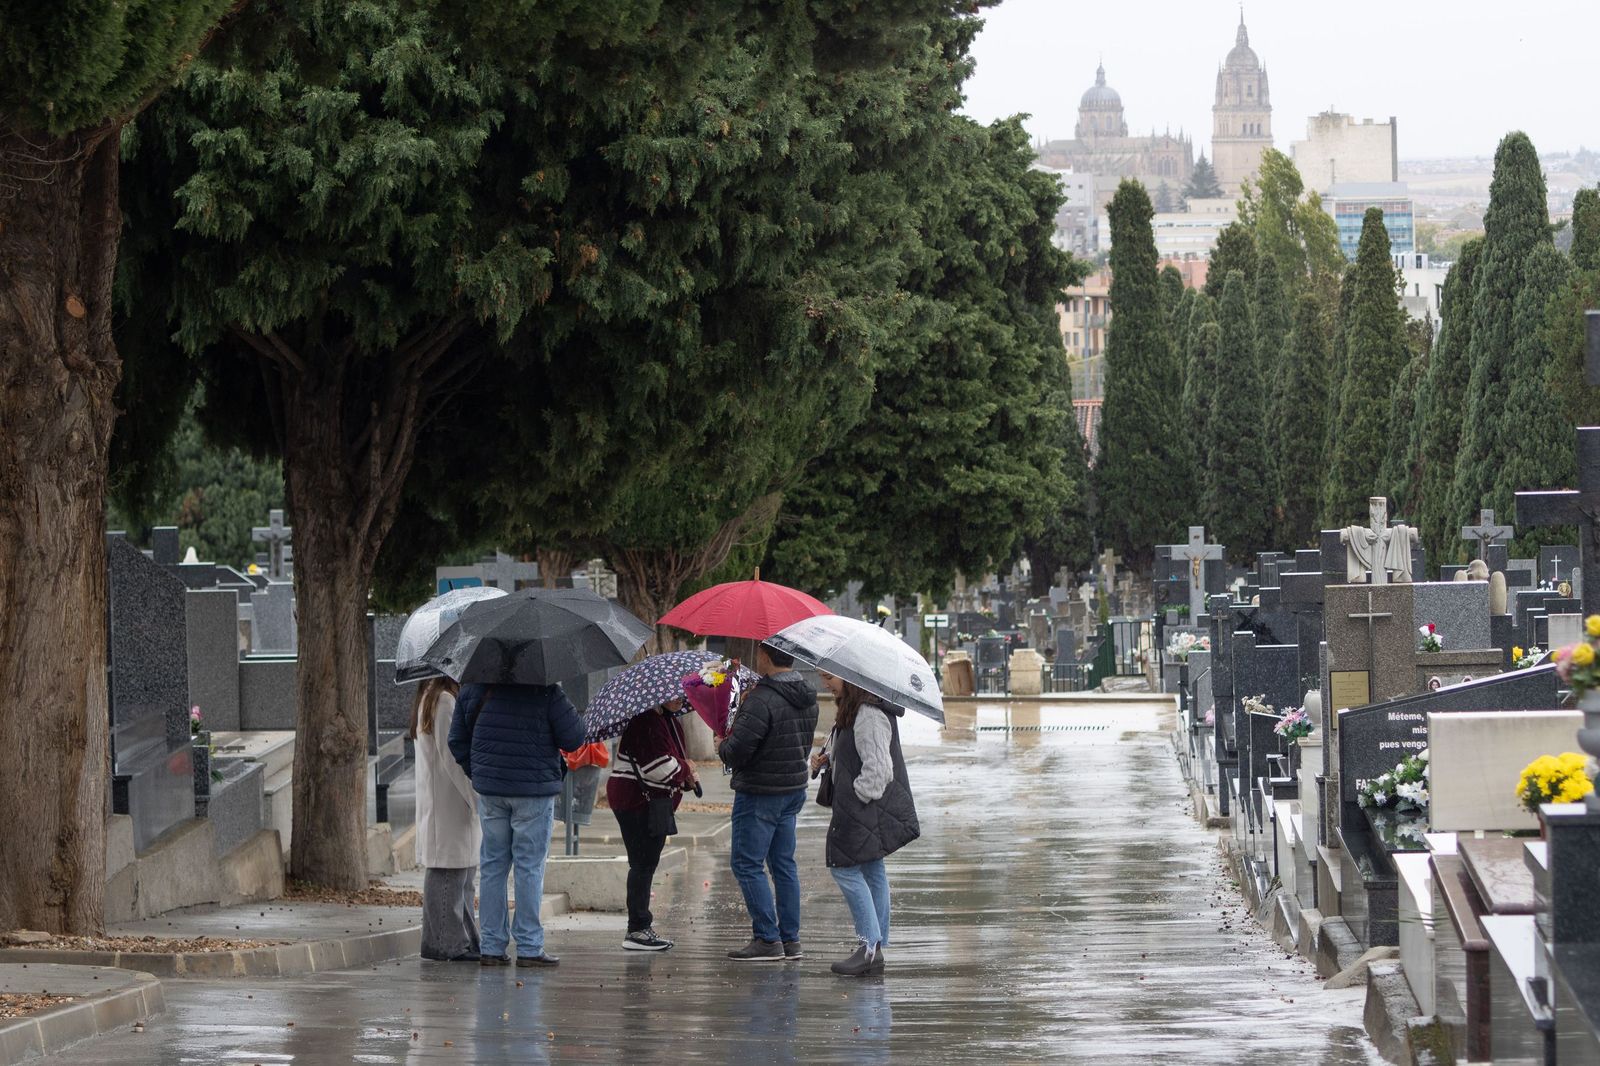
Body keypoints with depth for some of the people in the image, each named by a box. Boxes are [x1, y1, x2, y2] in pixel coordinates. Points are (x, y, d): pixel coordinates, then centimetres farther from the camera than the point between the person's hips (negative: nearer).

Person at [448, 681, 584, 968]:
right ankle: (529, 947, 2)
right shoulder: (546, 692, -12)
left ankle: (491, 947, 11)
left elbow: (458, 741, 11)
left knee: (493, 864, 11)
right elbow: (574, 739, -9)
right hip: (534, 791, -4)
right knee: (530, 867, 1)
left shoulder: (472, 690, 5)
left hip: (489, 791, 4)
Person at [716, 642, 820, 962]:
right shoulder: (807, 698, 7)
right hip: (795, 788, 9)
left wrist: (722, 747, -1)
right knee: (784, 863, 14)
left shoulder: (761, 699, -22)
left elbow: (737, 750, -24)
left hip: (760, 793, -9)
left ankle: (767, 938, -4)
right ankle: (790, 939, 16)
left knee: (748, 864, -1)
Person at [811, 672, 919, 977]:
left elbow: (877, 767, -23)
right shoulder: (850, 711, 14)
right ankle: (875, 949, 14)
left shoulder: (869, 716, -20)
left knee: (845, 868, -9)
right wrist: (826, 758, 7)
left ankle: (870, 946, -10)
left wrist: (857, 798, -18)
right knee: (872, 871, 11)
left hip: (868, 808, -11)